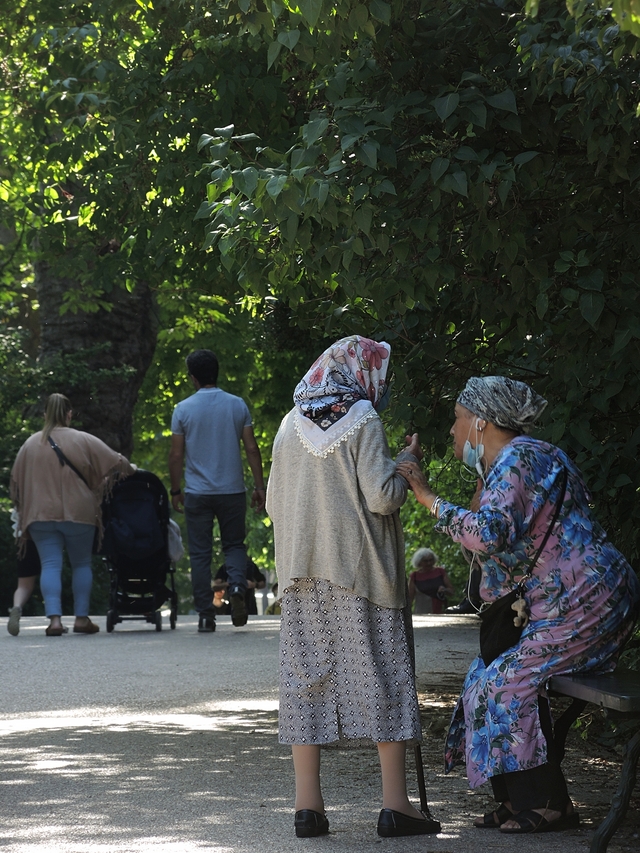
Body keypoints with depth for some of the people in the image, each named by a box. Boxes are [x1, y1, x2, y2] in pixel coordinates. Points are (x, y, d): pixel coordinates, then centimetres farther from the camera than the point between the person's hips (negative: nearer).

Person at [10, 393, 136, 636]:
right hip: (79, 514, -1)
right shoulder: (84, 441, -3)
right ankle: (82, 618, 11)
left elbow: (16, 483, 10)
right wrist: (131, 470, 21)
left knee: (50, 565, -1)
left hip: (41, 515, 1)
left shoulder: (30, 444, 5)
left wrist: (24, 511, 23)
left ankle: (54, 618, -15)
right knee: (81, 564, 12)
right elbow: (116, 463, 0)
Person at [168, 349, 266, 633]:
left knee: (200, 553, 5)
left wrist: (175, 490, 10)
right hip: (232, 491, 1)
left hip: (197, 493, -1)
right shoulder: (237, 405, 1)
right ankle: (237, 586, -13)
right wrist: (259, 486, 6)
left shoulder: (183, 409, -2)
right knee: (234, 545, 15)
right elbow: (252, 448, 0)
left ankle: (205, 615, 4)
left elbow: (176, 455, -1)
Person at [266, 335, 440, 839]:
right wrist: (404, 470, 6)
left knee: (306, 675, 5)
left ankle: (308, 806, 3)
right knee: (381, 672, 0)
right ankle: (395, 803, -2)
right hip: (361, 569, -5)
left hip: (302, 571, 5)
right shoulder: (362, 419, -5)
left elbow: (274, 504, 13)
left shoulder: (291, 424, 11)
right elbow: (381, 497, -12)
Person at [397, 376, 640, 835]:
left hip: (584, 603, -10)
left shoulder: (519, 458, -15)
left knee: (509, 683, -10)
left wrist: (428, 496, -21)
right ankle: (518, 801, 12)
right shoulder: (508, 461, 18)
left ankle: (548, 805, -2)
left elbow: (489, 534, -28)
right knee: (492, 675, 9)